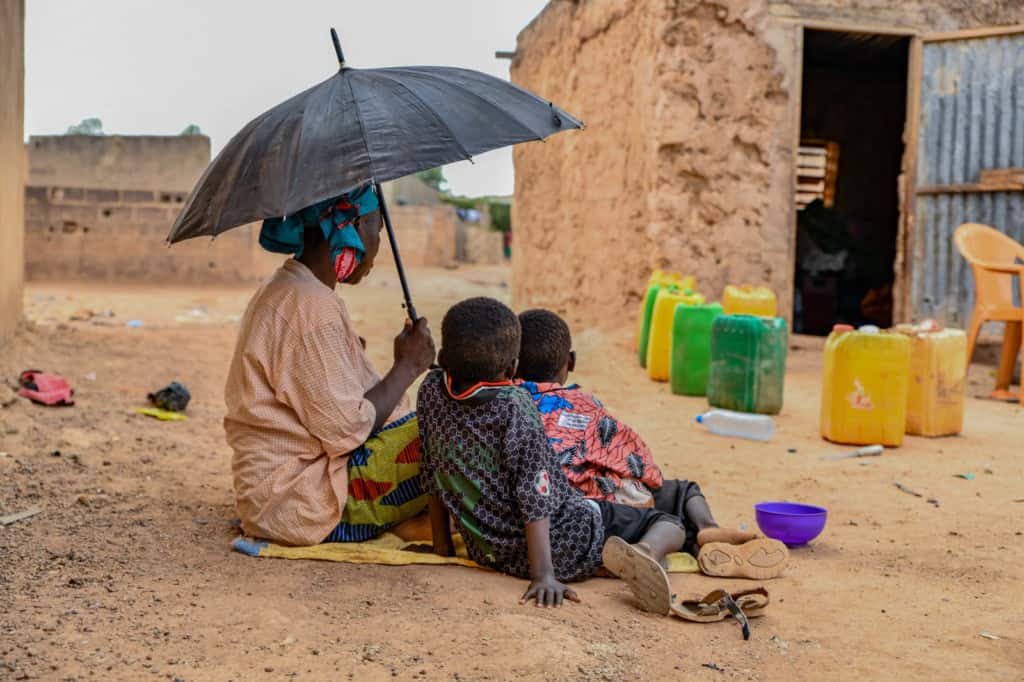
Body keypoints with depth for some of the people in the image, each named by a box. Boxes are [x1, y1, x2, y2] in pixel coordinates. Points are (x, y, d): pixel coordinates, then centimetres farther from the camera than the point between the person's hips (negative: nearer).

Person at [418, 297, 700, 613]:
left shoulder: (431, 390, -5)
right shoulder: (515, 406, -23)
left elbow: (431, 474, 4)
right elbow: (533, 493, -25)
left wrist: (442, 546, 14)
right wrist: (543, 575, -24)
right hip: (560, 545, -7)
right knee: (671, 522, 1)